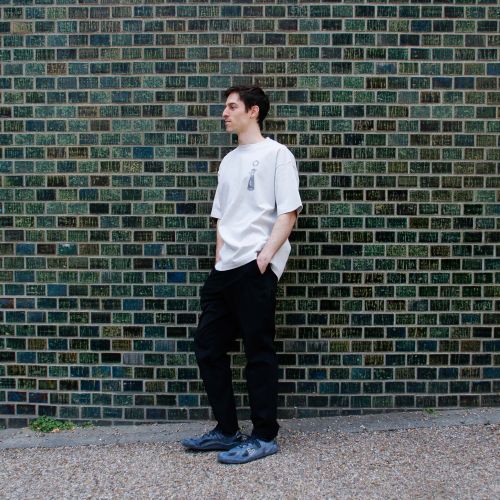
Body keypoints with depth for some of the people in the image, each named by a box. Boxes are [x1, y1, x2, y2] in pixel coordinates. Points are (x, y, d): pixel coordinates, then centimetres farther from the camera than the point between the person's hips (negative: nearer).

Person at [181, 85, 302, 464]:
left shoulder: (276, 155, -2)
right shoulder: (229, 161, 21)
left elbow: (288, 213, -9)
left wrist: (265, 255, -17)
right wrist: (219, 259, 11)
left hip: (255, 270, -8)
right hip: (225, 270, 8)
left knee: (258, 352, -1)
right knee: (208, 347, 10)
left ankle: (265, 437, 13)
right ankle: (227, 430, 23)